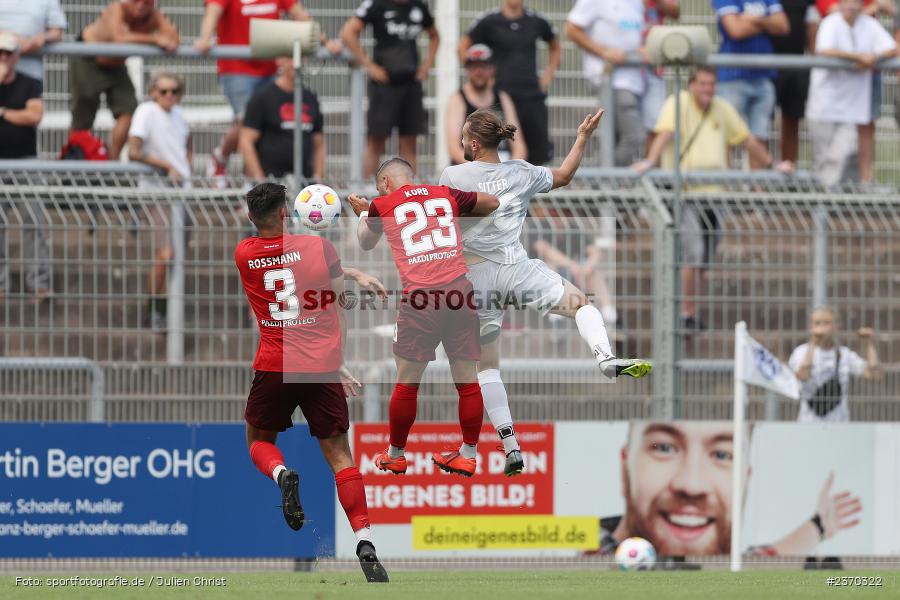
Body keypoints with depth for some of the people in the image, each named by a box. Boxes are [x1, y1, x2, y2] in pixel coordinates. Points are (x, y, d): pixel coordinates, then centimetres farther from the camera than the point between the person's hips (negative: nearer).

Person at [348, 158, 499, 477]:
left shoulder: (382, 205, 9)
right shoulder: (446, 194, 15)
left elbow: (366, 242, 30)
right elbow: (493, 203, 28)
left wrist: (362, 213, 49)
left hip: (420, 299, -2)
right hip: (460, 292, 2)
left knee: (407, 383, 8)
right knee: (467, 380, 8)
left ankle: (395, 456, 19)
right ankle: (468, 455, 15)